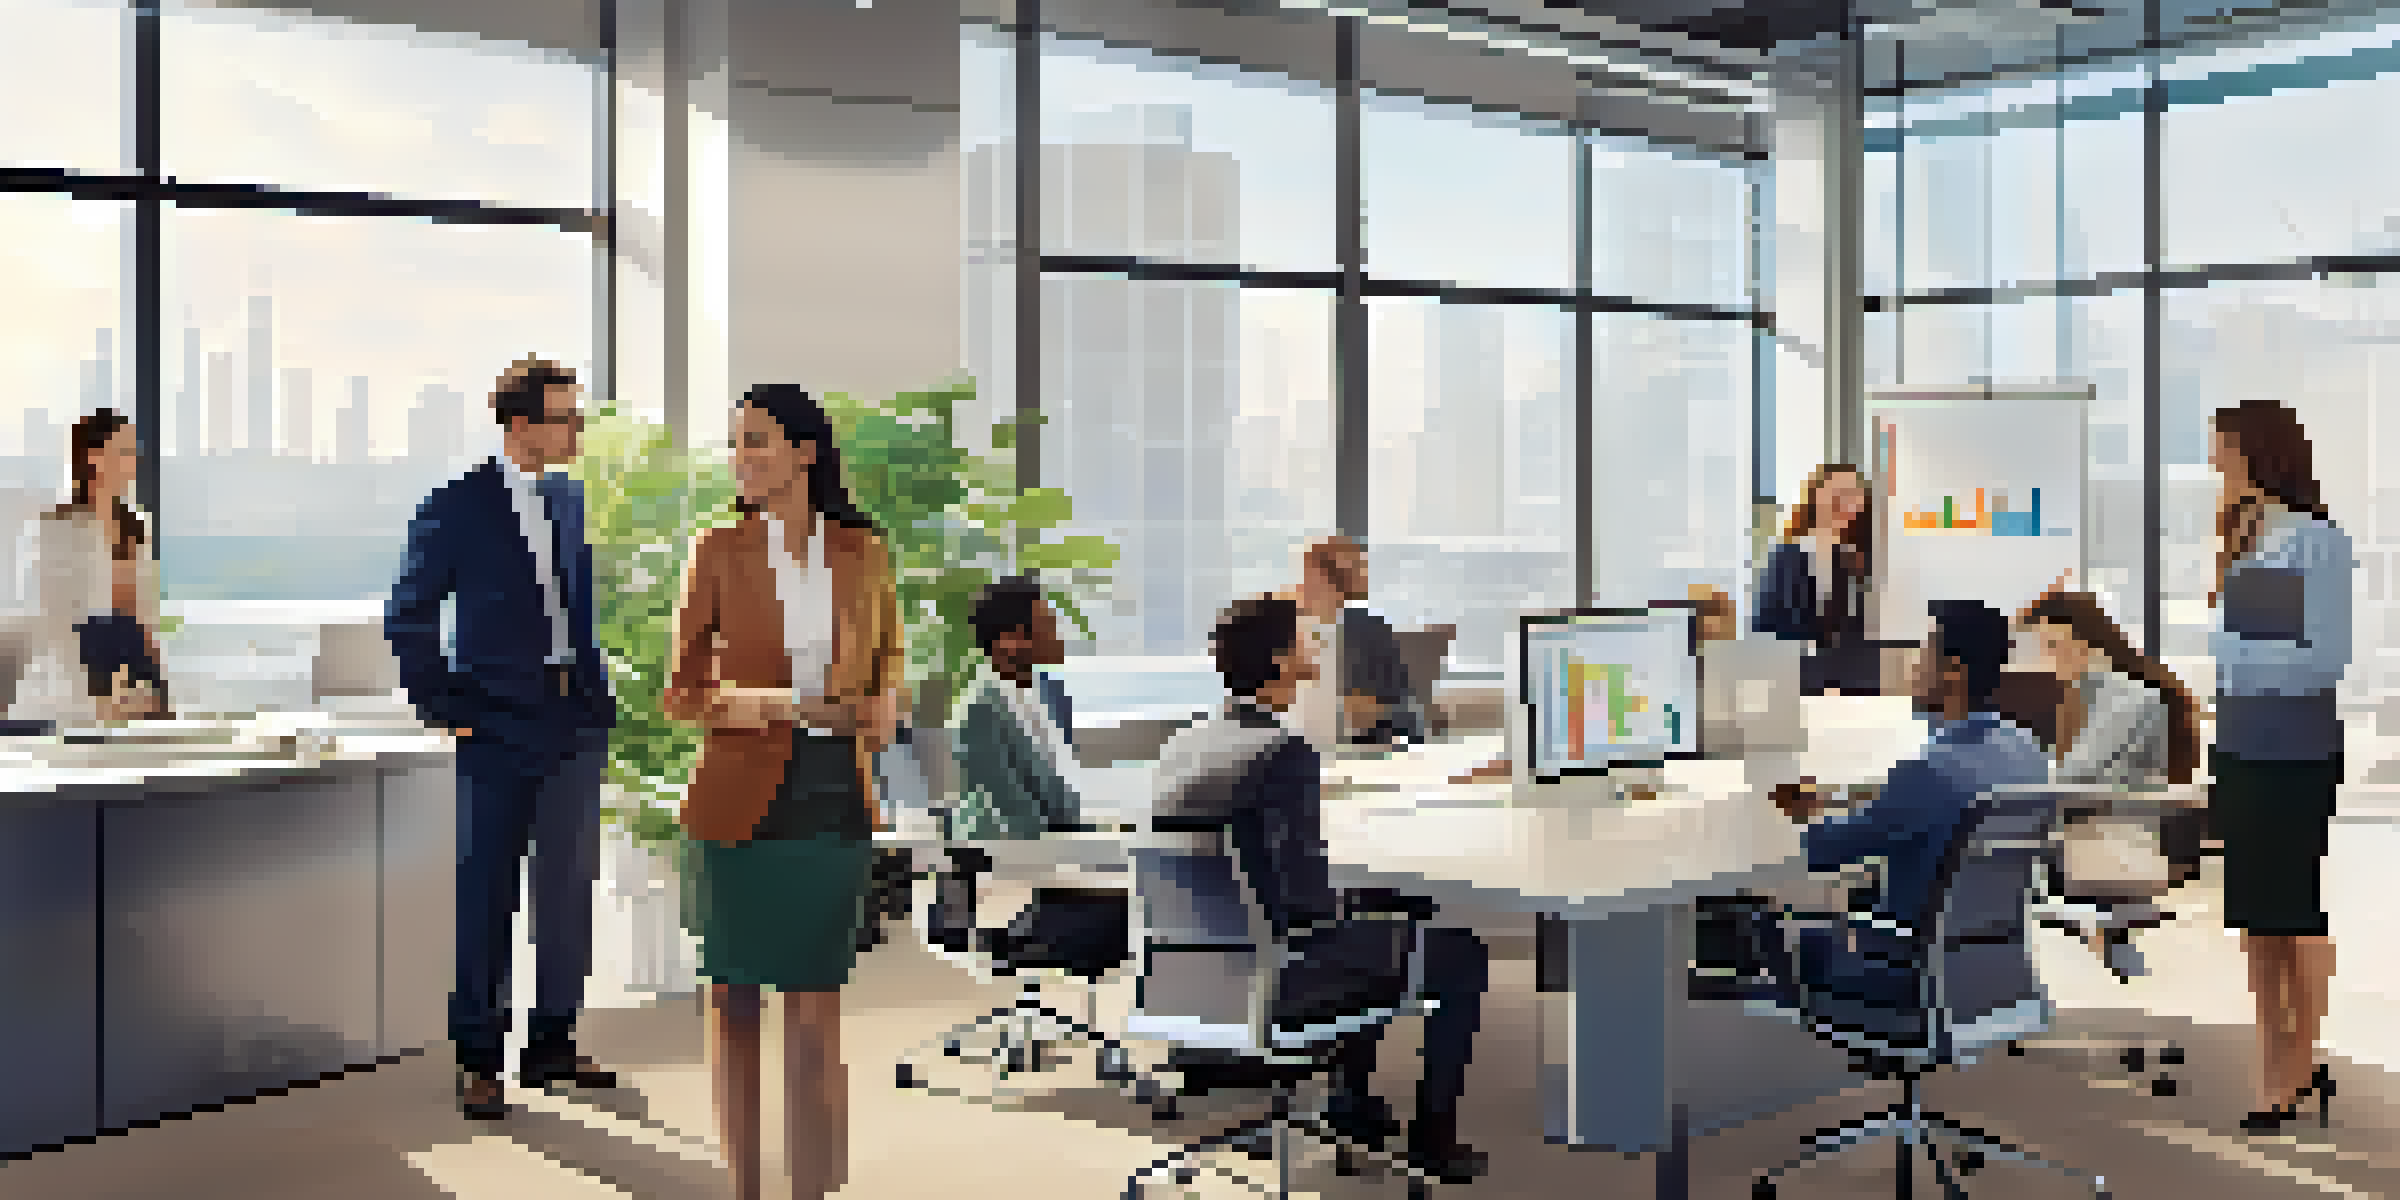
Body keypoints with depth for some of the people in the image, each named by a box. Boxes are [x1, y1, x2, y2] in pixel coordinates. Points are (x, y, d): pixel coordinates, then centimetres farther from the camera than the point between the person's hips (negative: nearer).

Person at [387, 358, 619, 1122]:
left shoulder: (576, 502, 11)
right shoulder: (457, 509, -5)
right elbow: (408, 618, -3)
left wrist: (599, 691, 11)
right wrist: (442, 709, -7)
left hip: (576, 722, 5)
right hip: (499, 726, -5)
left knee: (570, 888, 10)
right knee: (486, 894, 2)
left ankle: (552, 1043, 22)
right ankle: (478, 1058, 13)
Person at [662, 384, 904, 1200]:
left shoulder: (863, 552, 4)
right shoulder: (718, 552, -1)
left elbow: (888, 660, 16)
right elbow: (680, 692, 0)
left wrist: (885, 708, -6)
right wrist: (751, 706, -18)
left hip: (835, 797, 1)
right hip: (739, 800, -1)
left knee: (817, 1014, 2)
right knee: (733, 1002, 10)